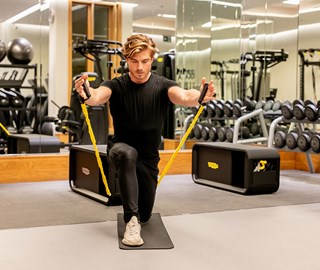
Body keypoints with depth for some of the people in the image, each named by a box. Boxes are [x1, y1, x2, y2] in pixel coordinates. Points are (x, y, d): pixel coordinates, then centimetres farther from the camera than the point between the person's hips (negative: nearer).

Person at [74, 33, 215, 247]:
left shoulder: (162, 86, -15)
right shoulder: (116, 86, -15)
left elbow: (183, 97, -37)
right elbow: (98, 96, -38)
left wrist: (200, 97, -61)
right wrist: (87, 95, -63)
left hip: (148, 158, 2)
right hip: (121, 151, -2)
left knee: (145, 215, 9)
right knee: (127, 153, -40)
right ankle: (132, 221, -30)